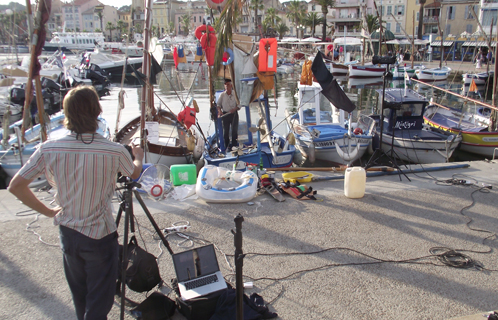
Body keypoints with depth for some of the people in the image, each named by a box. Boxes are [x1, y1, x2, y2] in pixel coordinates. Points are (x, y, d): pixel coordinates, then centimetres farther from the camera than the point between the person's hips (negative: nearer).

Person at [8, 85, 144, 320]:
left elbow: (15, 186, -5)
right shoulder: (114, 152, -18)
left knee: (80, 299, 24)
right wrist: (138, 156, 27)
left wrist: (48, 211, 8)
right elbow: (134, 173, 4)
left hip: (68, 233, 4)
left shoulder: (48, 149, -12)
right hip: (101, 236, -4)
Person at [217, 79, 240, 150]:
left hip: (234, 114, -1)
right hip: (225, 114, 1)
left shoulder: (235, 94, 1)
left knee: (234, 129, -1)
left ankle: (234, 145, 8)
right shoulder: (222, 95, 4)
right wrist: (219, 111, -10)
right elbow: (218, 104, 9)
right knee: (225, 131, 3)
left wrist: (235, 109, -17)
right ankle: (227, 146, 13)